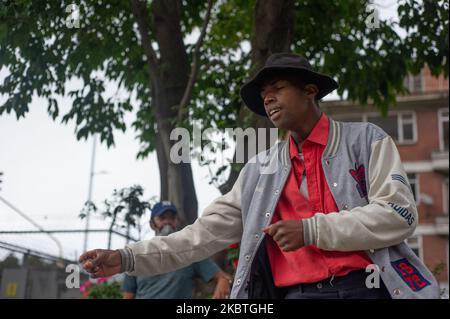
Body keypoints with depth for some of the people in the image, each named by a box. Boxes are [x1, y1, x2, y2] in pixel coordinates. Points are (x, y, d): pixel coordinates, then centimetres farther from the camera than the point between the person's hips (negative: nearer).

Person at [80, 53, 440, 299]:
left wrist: (311, 230, -14)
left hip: (365, 285, -2)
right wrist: (128, 259, 0)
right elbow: (206, 232, 9)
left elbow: (399, 214, -6)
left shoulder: (366, 140, 4)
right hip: (296, 291, 3)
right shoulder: (260, 169, 13)